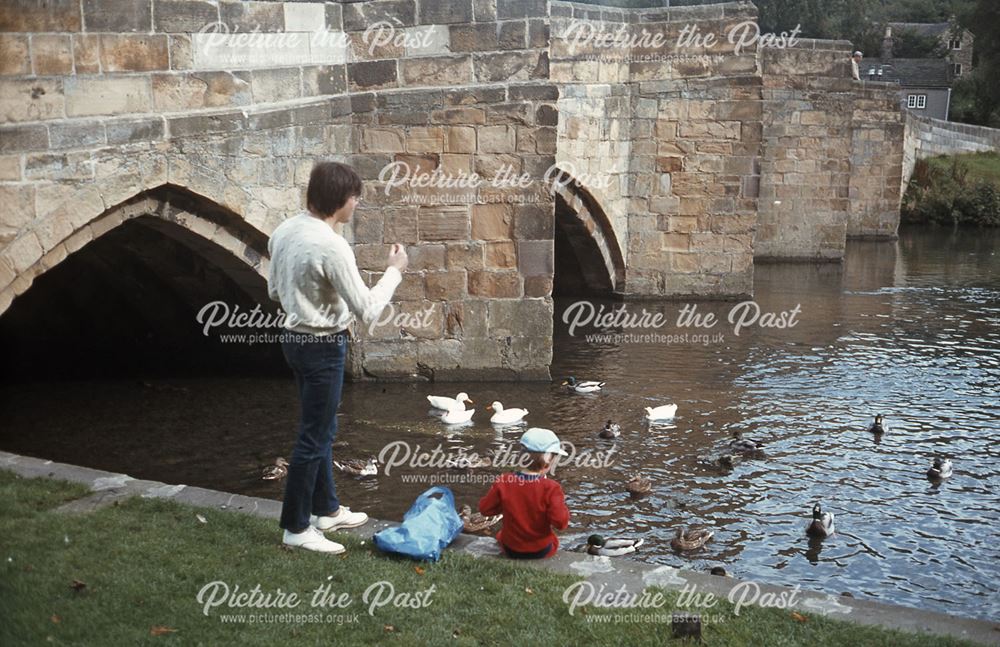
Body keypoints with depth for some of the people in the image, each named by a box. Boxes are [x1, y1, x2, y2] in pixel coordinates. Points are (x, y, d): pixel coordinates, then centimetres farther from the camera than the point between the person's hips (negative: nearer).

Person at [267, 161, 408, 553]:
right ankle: (296, 527, 11)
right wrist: (395, 272, -8)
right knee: (314, 437, 1)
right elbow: (367, 311, -20)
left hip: (296, 338, 9)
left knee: (322, 429, 21)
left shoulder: (284, 232, 2)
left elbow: (274, 292, 13)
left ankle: (326, 509, 35)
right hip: (322, 347, -9)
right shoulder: (331, 246, -24)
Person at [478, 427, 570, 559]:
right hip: (542, 551, -1)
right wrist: (561, 505, -6)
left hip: (510, 549, 1)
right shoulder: (551, 488, -23)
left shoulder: (503, 482, -16)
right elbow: (561, 523, -23)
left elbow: (485, 508, -5)